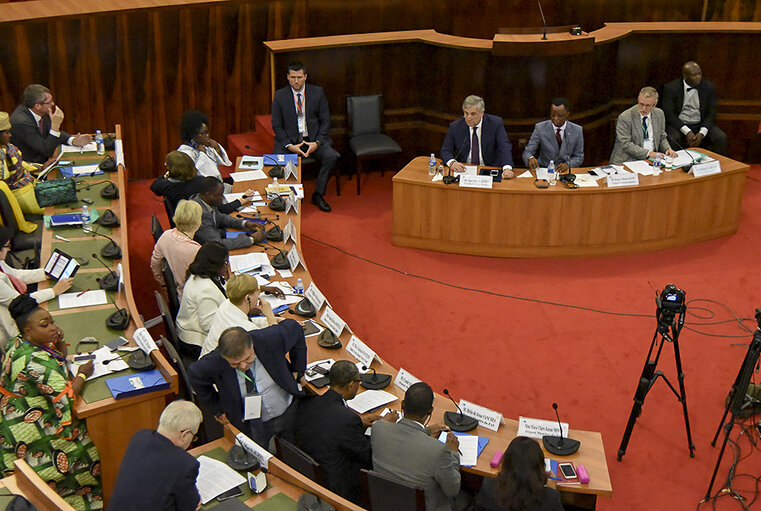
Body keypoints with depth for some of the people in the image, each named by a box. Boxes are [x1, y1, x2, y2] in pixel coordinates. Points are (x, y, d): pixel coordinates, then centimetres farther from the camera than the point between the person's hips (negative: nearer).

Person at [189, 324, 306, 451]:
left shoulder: (270, 339, -30)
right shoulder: (213, 363, -31)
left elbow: (294, 328, -9)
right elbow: (194, 375, -8)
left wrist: (296, 370, -7)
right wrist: (218, 408, -6)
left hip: (289, 412, 1)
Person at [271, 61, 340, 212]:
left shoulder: (317, 92, 1)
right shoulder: (279, 95, 0)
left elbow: (325, 120, 3)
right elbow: (277, 125, 0)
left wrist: (317, 143, -13)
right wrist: (289, 146, -15)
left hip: (314, 139, 1)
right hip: (289, 140, 0)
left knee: (332, 156, -26)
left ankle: (318, 195, -9)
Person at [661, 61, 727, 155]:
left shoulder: (709, 87, 2)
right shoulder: (671, 88, -6)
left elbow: (711, 113, 1)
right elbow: (669, 114, -10)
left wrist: (702, 133, -17)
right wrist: (687, 132, -21)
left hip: (701, 125, 3)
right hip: (679, 125, -2)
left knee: (721, 138, -22)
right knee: (673, 139, -34)